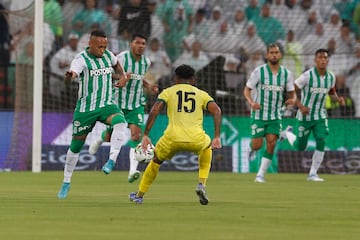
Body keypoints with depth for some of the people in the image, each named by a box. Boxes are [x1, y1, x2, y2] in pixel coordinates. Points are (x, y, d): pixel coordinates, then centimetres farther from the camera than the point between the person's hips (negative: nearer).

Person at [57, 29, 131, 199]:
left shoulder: (108, 56, 4)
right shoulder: (81, 59, -13)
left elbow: (116, 64, 31)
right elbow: (69, 78, -33)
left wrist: (123, 76, 12)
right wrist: (69, 76, -57)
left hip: (107, 105, 3)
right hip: (85, 108, -3)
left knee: (120, 123, -30)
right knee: (76, 146, 5)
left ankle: (111, 161, -36)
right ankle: (66, 183, 23)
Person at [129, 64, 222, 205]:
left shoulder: (168, 91, 17)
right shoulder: (201, 94, 21)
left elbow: (154, 111, 2)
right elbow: (217, 110, 4)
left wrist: (145, 136, 2)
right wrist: (217, 137, 2)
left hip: (172, 138, -1)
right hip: (196, 139, 1)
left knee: (156, 161, 29)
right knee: (207, 147, 37)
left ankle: (139, 195, 36)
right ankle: (201, 184, 21)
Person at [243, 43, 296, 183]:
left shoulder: (286, 74, 1)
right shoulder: (259, 71, -7)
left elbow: (292, 93, 8)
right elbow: (247, 89, -3)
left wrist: (292, 100, -17)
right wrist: (251, 102, -22)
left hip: (275, 116, 2)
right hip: (259, 114, -2)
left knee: (271, 144, -12)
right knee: (257, 145, -5)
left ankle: (261, 175, -3)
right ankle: (251, 147, 35)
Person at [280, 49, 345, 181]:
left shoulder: (331, 77, -3)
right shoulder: (307, 76, -20)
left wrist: (338, 99, -4)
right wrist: (300, 106, -24)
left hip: (320, 117, 4)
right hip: (305, 117, -4)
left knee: (321, 141, -16)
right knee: (300, 147, 8)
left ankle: (313, 174, -4)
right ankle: (288, 133, 42)